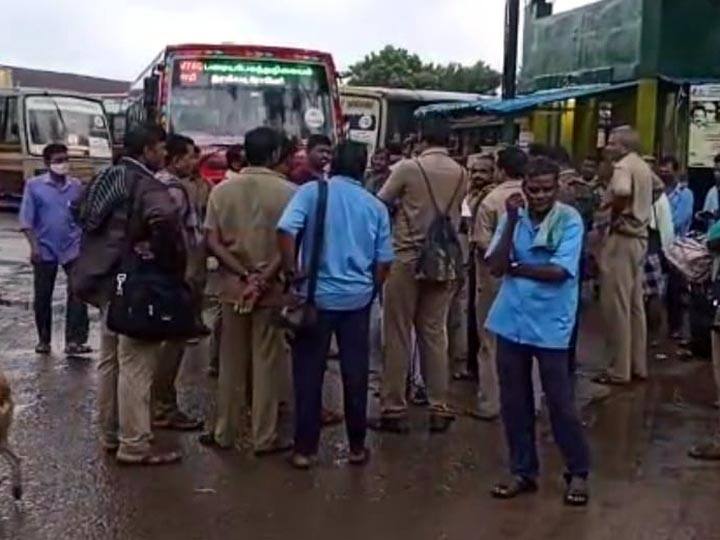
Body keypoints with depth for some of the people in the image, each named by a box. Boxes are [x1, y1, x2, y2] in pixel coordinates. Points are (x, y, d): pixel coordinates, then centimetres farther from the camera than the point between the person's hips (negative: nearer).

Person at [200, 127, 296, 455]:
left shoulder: (222, 190, 2)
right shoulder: (287, 191, -8)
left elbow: (212, 242, -3)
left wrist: (243, 274, -8)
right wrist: (263, 278, -13)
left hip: (233, 286, 3)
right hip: (271, 289, -3)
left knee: (231, 363, 12)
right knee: (266, 363, 4)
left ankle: (224, 432, 20)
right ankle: (265, 438, 10)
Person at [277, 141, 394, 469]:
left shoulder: (311, 191, -4)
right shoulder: (375, 206, 5)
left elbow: (285, 231, -18)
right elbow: (384, 261, 6)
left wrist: (291, 272, -7)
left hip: (316, 296, -2)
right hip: (358, 298, 2)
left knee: (309, 375, 5)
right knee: (355, 375, 9)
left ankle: (305, 449, 9)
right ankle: (357, 447, 18)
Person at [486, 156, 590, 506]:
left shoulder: (569, 220, -9)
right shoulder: (513, 216, 2)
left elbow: (559, 271, -18)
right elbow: (495, 267, -8)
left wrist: (516, 269, -9)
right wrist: (511, 221, -15)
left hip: (550, 325, -4)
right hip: (511, 320, 4)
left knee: (559, 402, 2)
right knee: (513, 401, 11)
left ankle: (578, 472, 20)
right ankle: (523, 471, 25)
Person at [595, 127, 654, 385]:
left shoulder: (623, 165, -14)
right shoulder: (643, 167, 15)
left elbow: (622, 191, -35)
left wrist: (610, 207, -16)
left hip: (622, 239, -9)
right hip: (639, 237, 10)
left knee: (616, 307, -5)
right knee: (635, 305, 13)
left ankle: (619, 371, -1)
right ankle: (638, 365, 19)